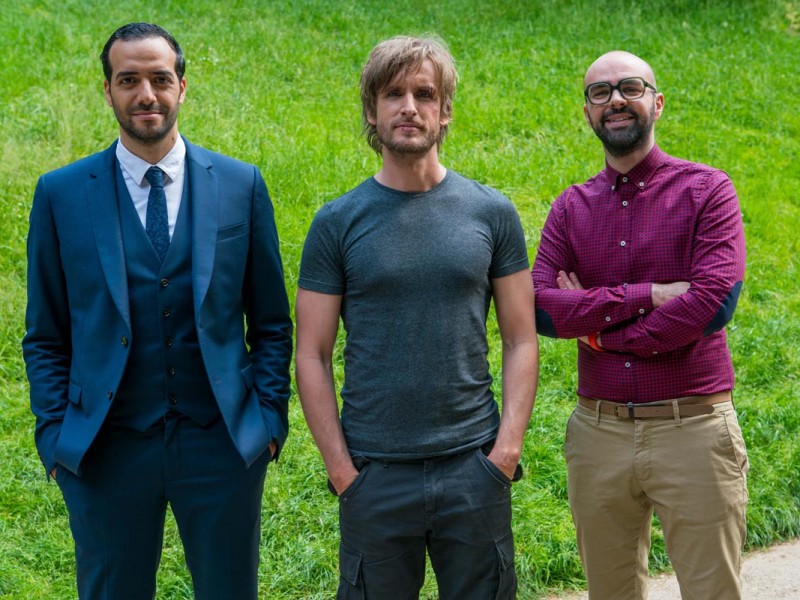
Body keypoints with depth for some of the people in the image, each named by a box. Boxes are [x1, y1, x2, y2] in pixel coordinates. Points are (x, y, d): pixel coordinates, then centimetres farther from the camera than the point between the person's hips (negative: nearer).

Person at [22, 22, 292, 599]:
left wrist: (270, 417, 0)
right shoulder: (62, 194, 0)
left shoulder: (241, 185, 2)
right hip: (106, 450, 0)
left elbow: (272, 323, 6)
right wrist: (54, 436, -2)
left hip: (221, 443, 1)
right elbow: (46, 337, 4)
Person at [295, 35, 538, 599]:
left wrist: (509, 445, -6)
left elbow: (521, 340, 4)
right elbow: (312, 355, 0)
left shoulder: (492, 213, 3)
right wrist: (340, 467, -6)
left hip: (474, 467, 1)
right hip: (375, 474, -1)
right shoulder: (337, 223, 0)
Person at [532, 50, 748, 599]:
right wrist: (646, 296, -14)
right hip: (598, 431, 4)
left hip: (693, 429, -3)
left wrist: (597, 324, -9)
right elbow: (540, 307, -5)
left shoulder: (706, 190, -1)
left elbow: (716, 301, -16)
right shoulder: (572, 207, 9)